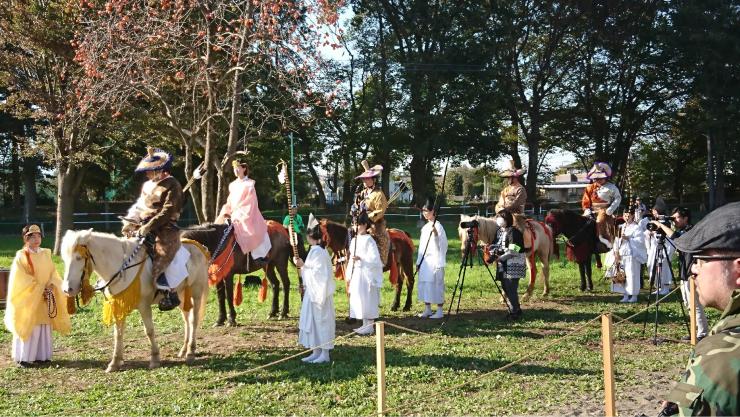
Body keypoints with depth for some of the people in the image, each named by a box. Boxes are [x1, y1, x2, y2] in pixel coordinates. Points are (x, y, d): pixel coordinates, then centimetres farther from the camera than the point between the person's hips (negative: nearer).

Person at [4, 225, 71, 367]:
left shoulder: (46, 254, 8)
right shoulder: (21, 256, -8)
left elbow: (53, 273, 9)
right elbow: (21, 279, -13)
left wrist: (51, 285, -12)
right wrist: (40, 289, -17)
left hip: (45, 298, 5)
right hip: (28, 298, -5)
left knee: (44, 327, 8)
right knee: (28, 327, -3)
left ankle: (41, 355, 16)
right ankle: (23, 357, 4)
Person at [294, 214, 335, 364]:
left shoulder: (317, 251, -17)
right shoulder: (318, 250, 11)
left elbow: (318, 272, -20)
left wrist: (303, 266, -16)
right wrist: (303, 266, 10)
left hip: (317, 292, -10)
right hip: (314, 291, 10)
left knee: (320, 320, -4)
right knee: (314, 321, 12)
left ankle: (324, 354, 3)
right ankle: (317, 352, 18)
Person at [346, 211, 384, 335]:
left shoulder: (369, 240, -10)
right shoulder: (354, 240, 12)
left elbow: (374, 258, -15)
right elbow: (351, 258, 14)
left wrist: (361, 258, -25)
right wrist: (349, 275, 12)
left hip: (367, 273, -8)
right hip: (356, 274, 8)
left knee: (367, 299, -3)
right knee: (358, 299, 10)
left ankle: (369, 326, 3)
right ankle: (365, 325, 19)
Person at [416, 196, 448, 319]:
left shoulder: (438, 226, -9)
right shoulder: (425, 227, 14)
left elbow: (443, 244, -13)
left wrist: (436, 234, -28)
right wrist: (418, 261, 17)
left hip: (435, 260, -8)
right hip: (424, 261, 8)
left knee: (436, 285, -4)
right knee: (424, 284, 11)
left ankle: (439, 311, 4)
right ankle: (427, 310, 21)